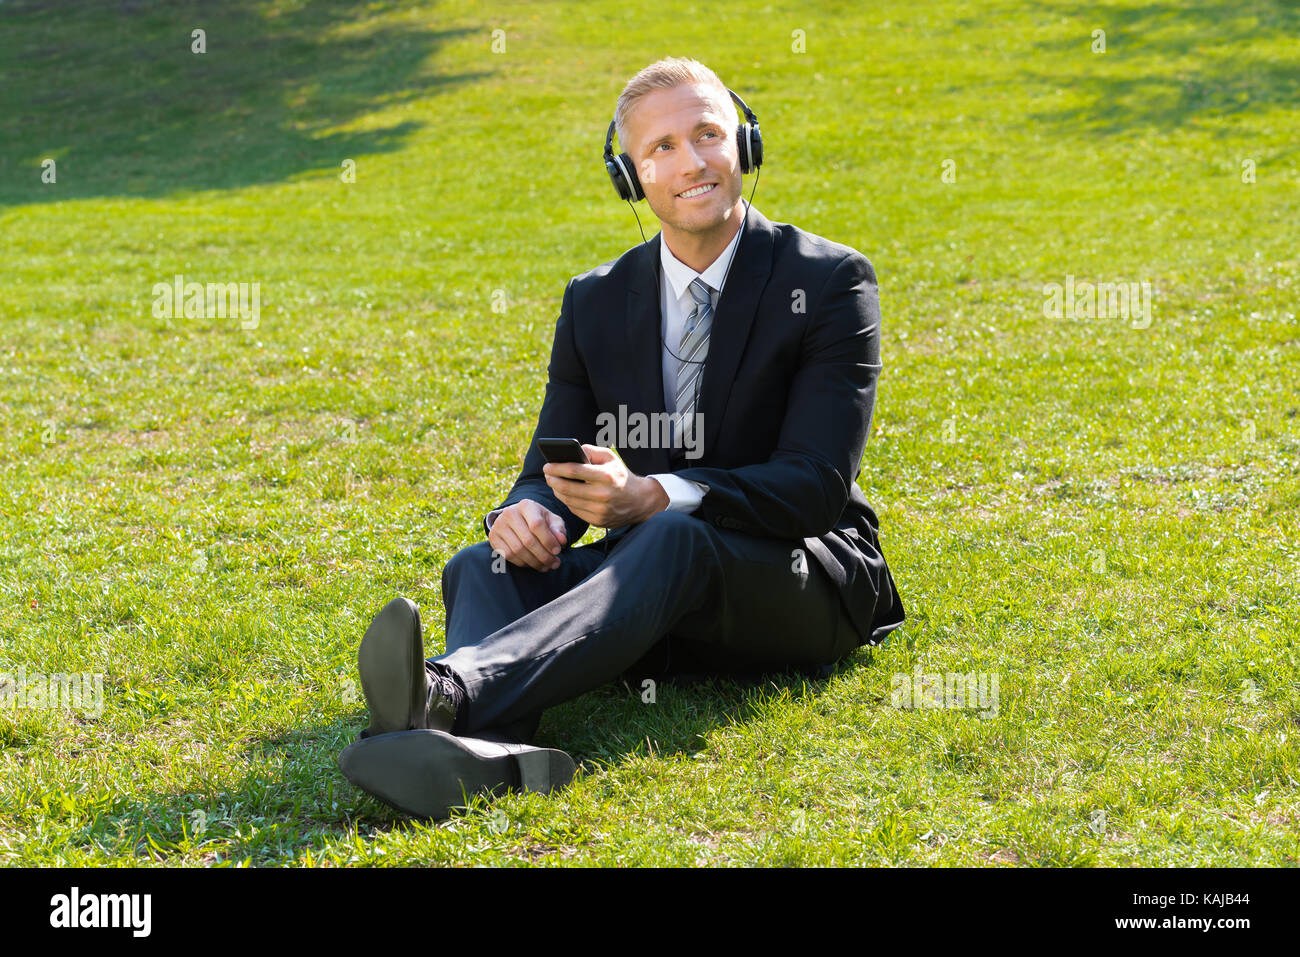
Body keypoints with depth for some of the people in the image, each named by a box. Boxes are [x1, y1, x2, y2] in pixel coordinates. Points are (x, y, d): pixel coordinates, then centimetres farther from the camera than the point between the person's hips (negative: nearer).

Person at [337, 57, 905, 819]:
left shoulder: (829, 282, -6)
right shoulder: (596, 303, 8)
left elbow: (817, 485, -16)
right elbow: (553, 469, 7)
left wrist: (649, 497, -32)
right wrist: (526, 514, -21)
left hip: (803, 585, -4)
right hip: (655, 576, 5)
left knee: (672, 538, -37)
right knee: (483, 567, -22)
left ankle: (451, 687, -58)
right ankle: (482, 750, -55)